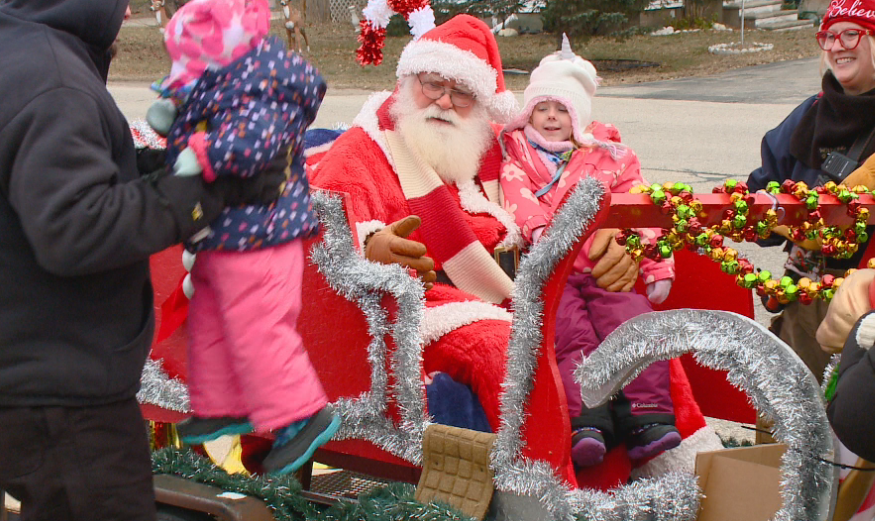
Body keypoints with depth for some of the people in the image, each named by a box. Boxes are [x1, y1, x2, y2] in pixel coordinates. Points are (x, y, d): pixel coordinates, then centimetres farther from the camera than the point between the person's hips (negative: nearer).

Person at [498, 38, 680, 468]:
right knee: (574, 337, -26)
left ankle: (648, 418, -26)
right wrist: (538, 227, -24)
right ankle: (586, 425, -38)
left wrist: (658, 269, 8)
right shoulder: (514, 153, 18)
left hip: (606, 269, 2)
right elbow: (516, 193, -2)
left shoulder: (610, 156, 22)